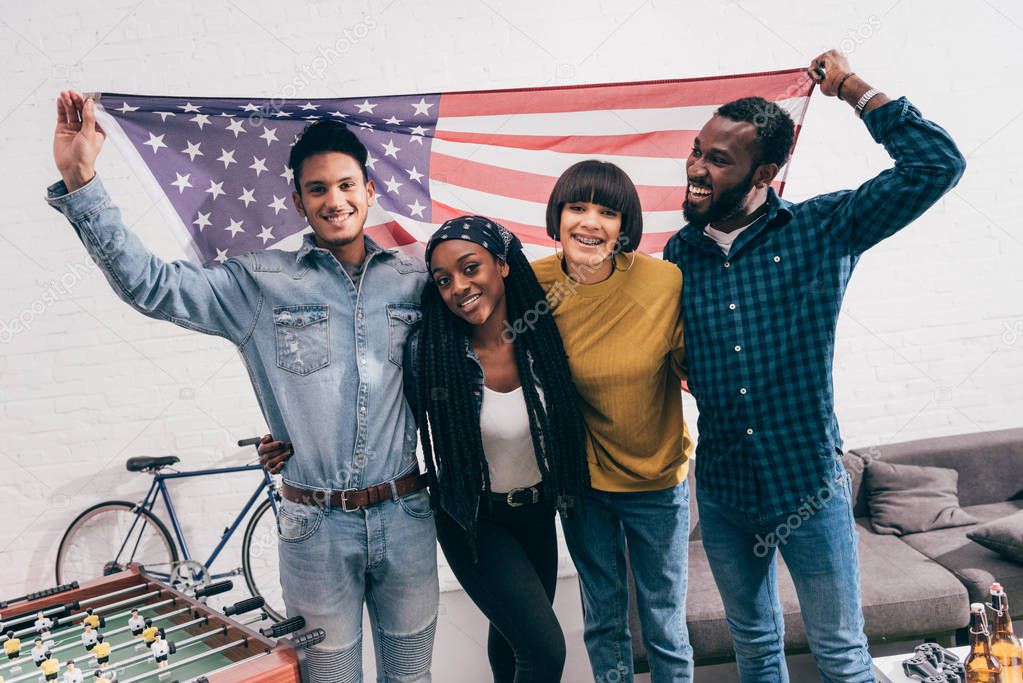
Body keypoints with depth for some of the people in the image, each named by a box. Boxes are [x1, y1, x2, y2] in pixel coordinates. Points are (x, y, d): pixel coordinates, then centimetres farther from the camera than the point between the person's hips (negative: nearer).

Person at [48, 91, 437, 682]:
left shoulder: (417, 279, 1)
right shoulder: (262, 283, -3)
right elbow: (149, 284, -9)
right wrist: (80, 181, -17)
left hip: (406, 516, 1)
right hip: (316, 524, -1)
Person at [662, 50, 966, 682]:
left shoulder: (823, 229, -9)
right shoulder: (680, 253, -1)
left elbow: (937, 164, -19)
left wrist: (850, 85, -15)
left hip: (809, 487, -3)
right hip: (722, 492, 3)